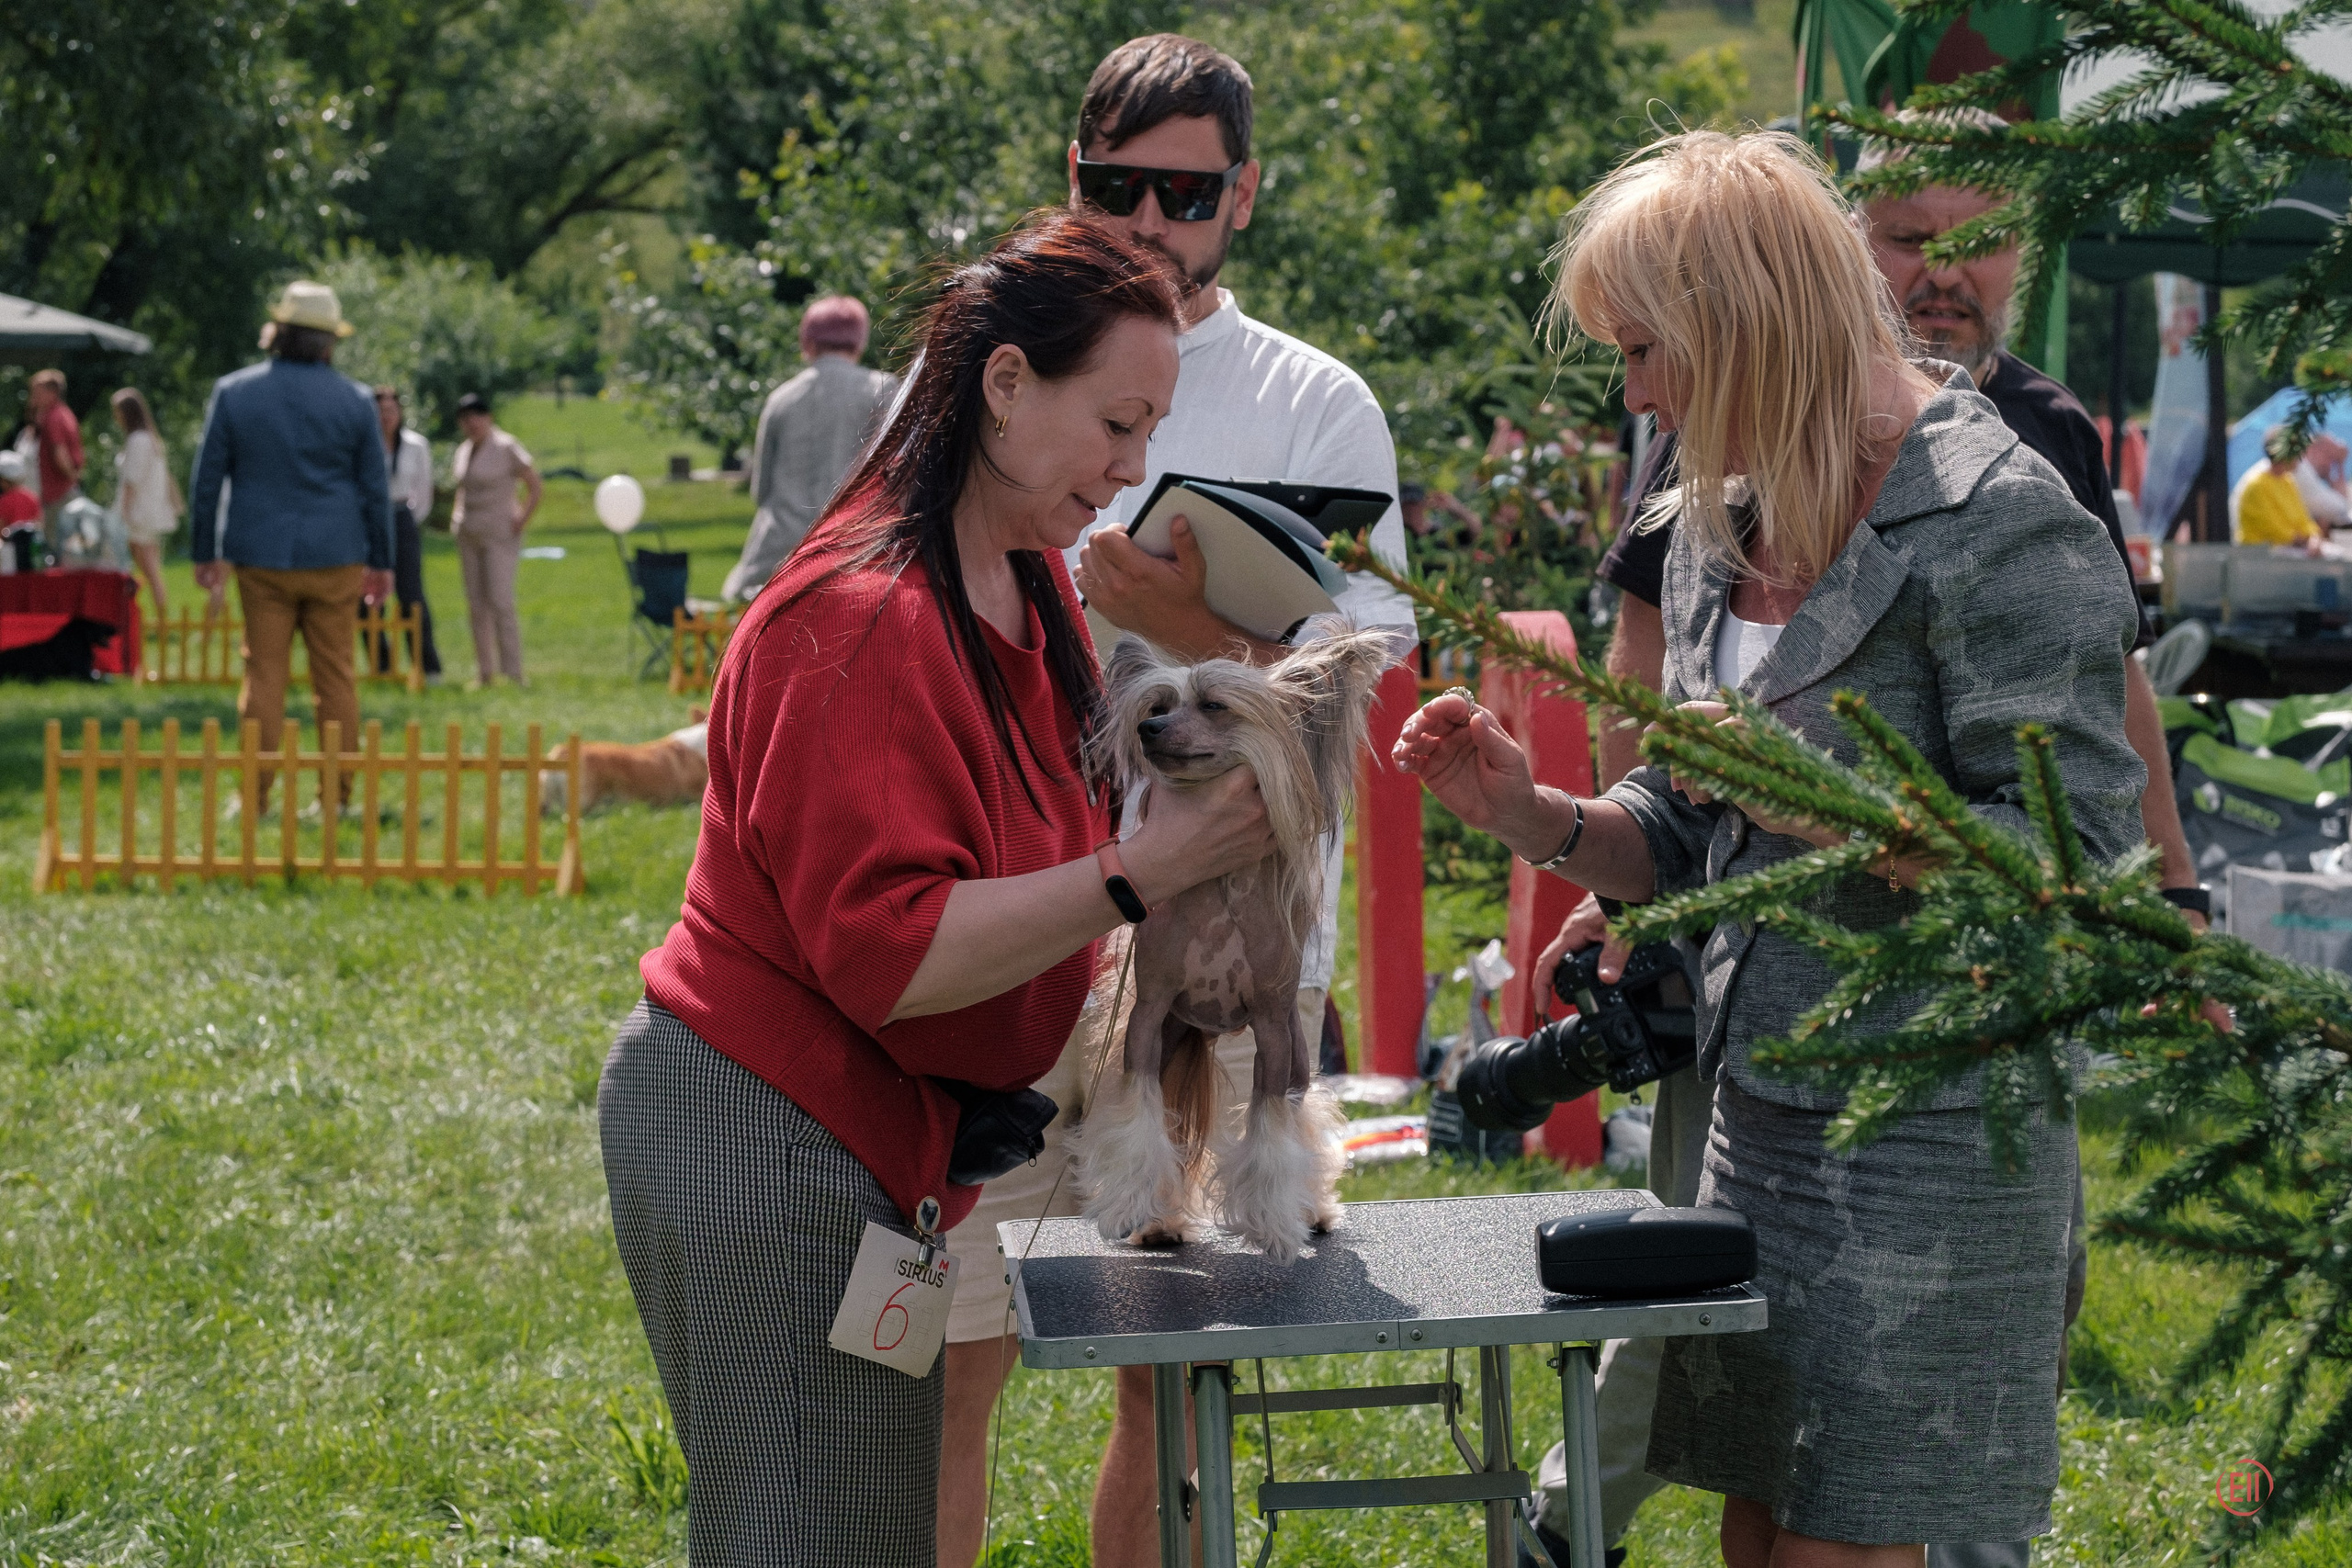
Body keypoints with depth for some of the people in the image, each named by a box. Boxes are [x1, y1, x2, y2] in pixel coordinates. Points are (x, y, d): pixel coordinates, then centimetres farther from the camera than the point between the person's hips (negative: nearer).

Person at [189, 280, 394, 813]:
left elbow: (206, 479, 4)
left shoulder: (233, 393, -1)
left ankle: (255, 795, 3)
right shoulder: (354, 400, 0)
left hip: (262, 559, 0)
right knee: (336, 679, 5)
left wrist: (205, 551, 13)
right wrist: (381, 562, 13)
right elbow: (375, 488, 5)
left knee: (263, 676, 4)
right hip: (335, 559, 0)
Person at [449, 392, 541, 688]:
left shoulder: (506, 447, -8)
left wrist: (523, 519, -10)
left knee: (500, 602, -14)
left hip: (499, 535, -7)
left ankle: (513, 672, -12)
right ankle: (485, 672, 9)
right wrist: (457, 517, 14)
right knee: (476, 606, 5)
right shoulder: (464, 450, 13)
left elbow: (536, 485, -6)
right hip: (468, 537, 7)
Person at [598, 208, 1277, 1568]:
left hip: (883, 1137, 10)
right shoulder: (864, 621, -22)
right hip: (764, 1146, -10)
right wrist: (1142, 871, -26)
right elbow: (888, 952, -27)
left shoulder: (1031, 578, 9)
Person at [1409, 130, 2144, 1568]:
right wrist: (1532, 816, -1)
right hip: (1755, 1117, 8)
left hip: (1925, 1144, -8)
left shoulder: (2000, 523, -14)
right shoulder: (1720, 530, 12)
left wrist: (1813, 802, -24)